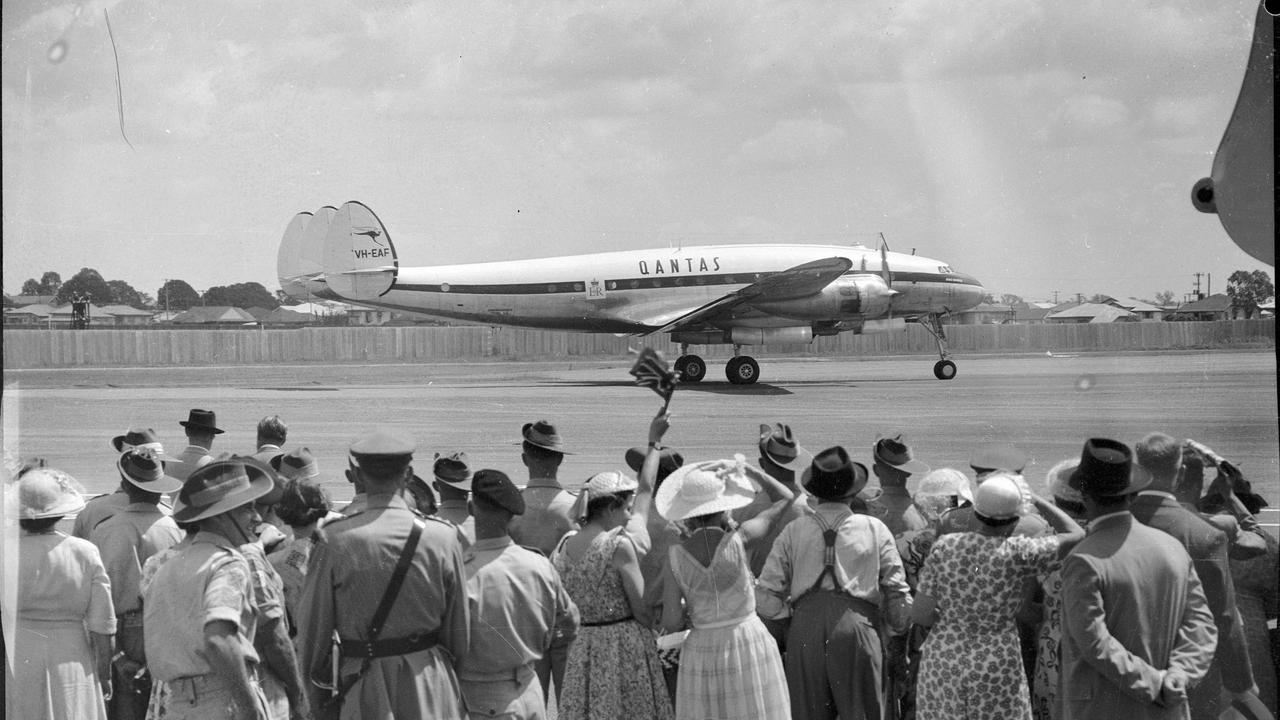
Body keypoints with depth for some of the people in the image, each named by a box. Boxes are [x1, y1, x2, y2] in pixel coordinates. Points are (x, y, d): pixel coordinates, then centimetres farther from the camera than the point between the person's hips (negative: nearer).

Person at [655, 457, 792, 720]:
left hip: (702, 652, 1)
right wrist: (747, 470, 6)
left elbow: (671, 623, -8)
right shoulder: (739, 538, -12)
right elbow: (788, 500, 2)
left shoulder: (675, 555, -7)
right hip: (750, 644, -1)